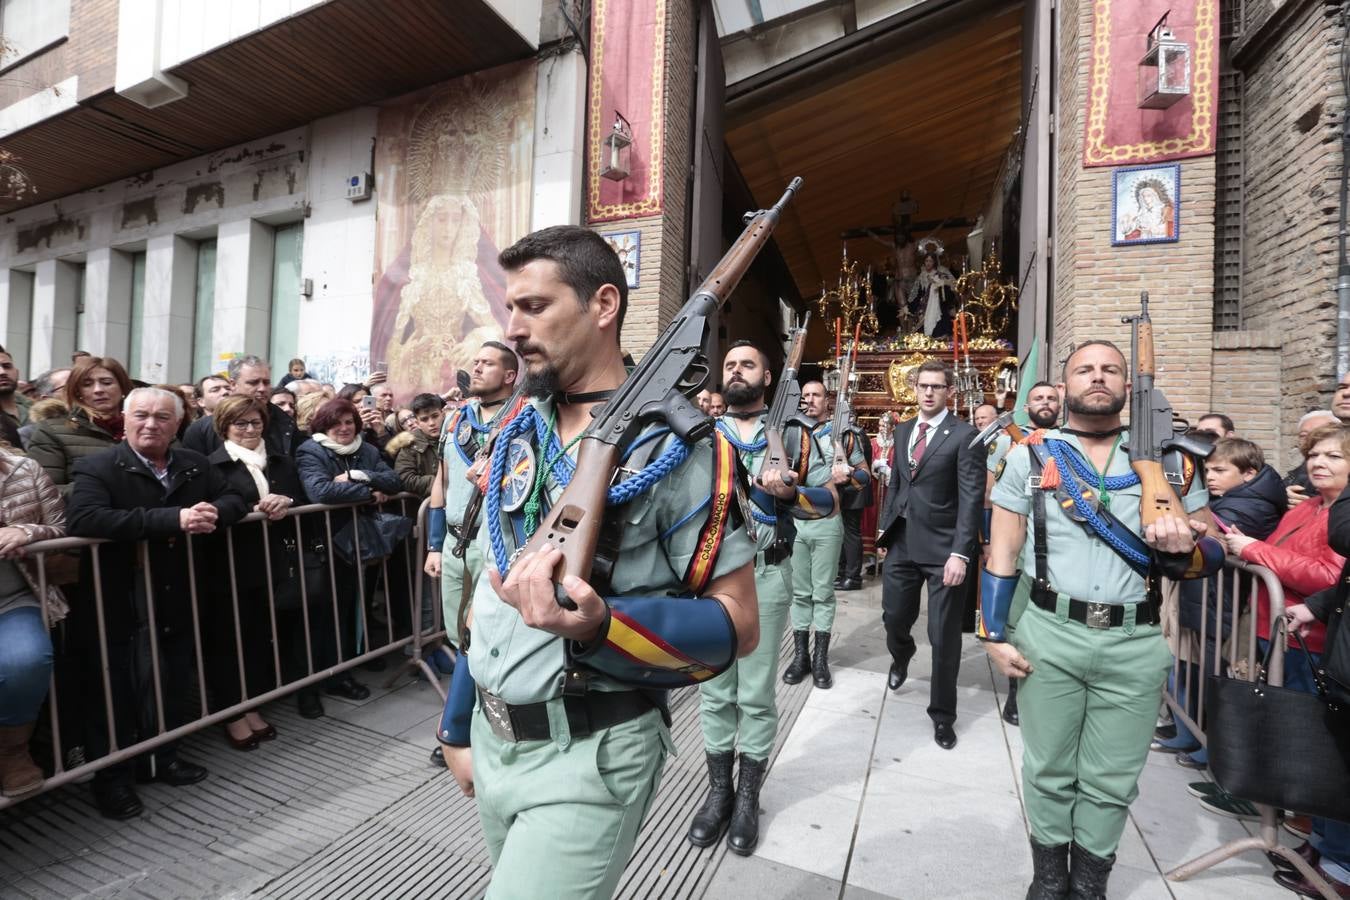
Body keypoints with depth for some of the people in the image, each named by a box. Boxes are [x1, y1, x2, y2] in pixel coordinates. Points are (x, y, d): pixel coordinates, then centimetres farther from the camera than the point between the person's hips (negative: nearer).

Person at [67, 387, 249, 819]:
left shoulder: (195, 465, 5)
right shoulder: (98, 467, -12)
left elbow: (234, 499, 6)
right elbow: (82, 519, -28)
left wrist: (213, 513, -19)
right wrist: (174, 519, -35)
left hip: (176, 604, 5)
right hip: (119, 610, -5)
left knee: (176, 689, 17)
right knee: (117, 696, 10)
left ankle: (164, 756, 39)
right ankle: (111, 777, 31)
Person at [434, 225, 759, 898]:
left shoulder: (675, 442, -15)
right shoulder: (517, 433, 4)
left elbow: (739, 624, -15)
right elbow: (490, 589, 11)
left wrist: (598, 625, -31)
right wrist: (459, 727, 15)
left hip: (591, 753, -6)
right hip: (494, 737, 7)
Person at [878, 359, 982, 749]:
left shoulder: (964, 435, -8)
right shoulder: (902, 431, 11)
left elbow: (972, 498, -12)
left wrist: (960, 553, -19)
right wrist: (885, 528, 12)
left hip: (941, 547, -5)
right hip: (901, 542, 5)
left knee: (944, 636, 5)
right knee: (894, 617, 16)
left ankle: (942, 714, 24)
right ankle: (901, 657, 51)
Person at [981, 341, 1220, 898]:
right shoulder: (1030, 456, 1)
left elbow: (1213, 551, 8)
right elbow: (1002, 552, 0)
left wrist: (1184, 549, -16)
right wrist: (994, 633, -4)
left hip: (1136, 642, 2)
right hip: (1047, 634, -1)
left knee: (1111, 782, 14)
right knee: (1048, 773, 13)